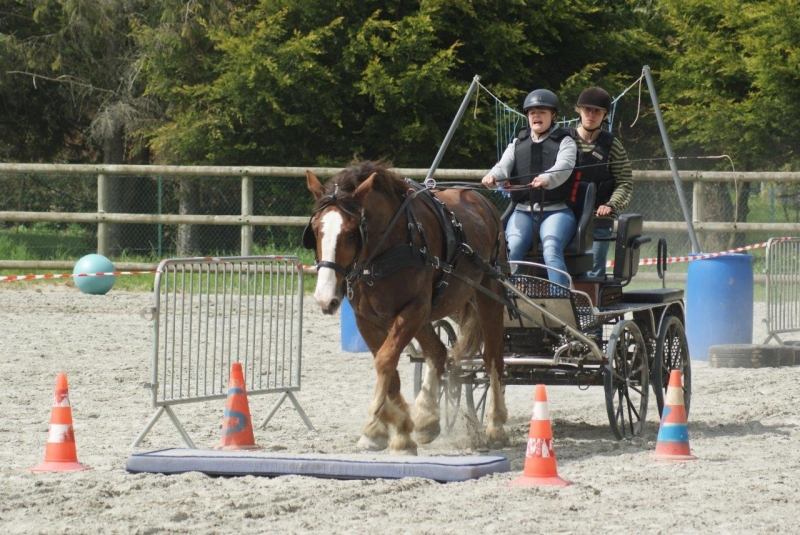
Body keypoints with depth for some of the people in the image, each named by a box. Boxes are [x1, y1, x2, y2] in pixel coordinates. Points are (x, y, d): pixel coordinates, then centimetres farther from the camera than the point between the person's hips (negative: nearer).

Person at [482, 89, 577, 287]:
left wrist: (547, 179, -38)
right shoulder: (518, 144, 19)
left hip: (556, 210, -3)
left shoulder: (564, 142, 7)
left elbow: (563, 167, -14)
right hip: (523, 211, 3)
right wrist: (493, 176, -26)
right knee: (510, 250, -23)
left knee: (551, 249, -30)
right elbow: (504, 165, 0)